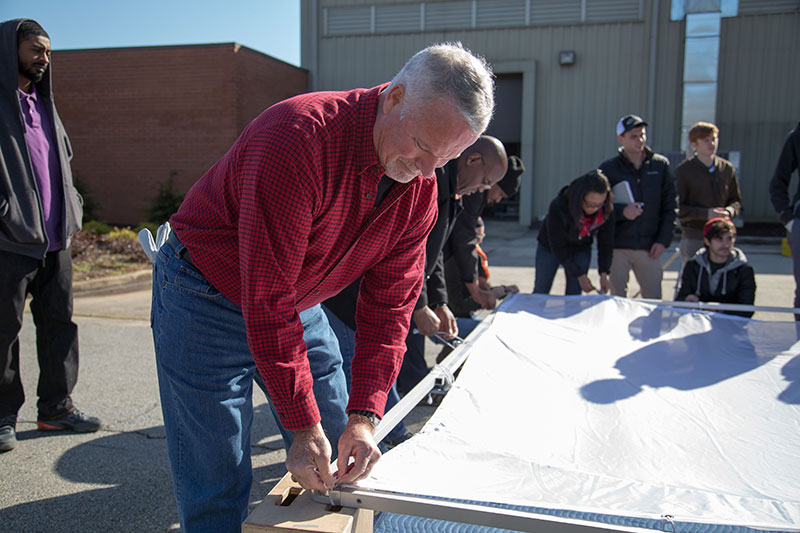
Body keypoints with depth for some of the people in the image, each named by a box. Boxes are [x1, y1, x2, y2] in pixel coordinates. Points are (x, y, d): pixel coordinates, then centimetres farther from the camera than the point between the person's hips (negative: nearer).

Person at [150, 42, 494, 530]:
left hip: (300, 304, 6)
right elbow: (267, 301, -31)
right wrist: (303, 425, -26)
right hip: (208, 299, -6)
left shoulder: (420, 188, -10)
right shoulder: (299, 139, -33)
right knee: (218, 493, -2)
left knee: (342, 463, 11)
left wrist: (364, 414, -13)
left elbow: (389, 302, -6)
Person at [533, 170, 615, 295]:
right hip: (550, 247, -2)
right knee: (540, 292, 6)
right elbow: (557, 247, -27)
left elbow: (606, 242, -11)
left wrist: (604, 273, -20)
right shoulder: (558, 207, -35)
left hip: (581, 249, 2)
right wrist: (579, 275, -25)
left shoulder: (607, 210, -25)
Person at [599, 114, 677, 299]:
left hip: (649, 248, 1)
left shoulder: (661, 165, 7)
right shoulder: (608, 169, 2)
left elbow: (669, 207, 8)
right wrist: (622, 212, -17)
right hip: (617, 247, -1)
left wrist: (663, 240, -1)